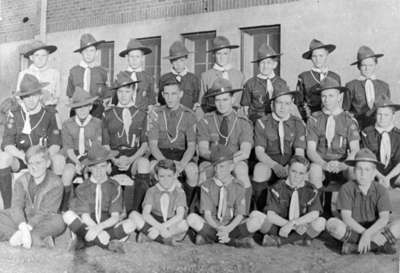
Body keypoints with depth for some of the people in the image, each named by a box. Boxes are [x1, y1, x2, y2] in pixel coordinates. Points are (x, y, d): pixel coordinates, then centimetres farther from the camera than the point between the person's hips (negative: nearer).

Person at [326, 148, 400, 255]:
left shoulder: (381, 190, -5)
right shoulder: (347, 189, -8)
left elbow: (384, 218, -17)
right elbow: (346, 218, -15)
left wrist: (368, 234, -33)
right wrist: (364, 233, -26)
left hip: (374, 229, 1)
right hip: (351, 231, -1)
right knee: (332, 223, -30)